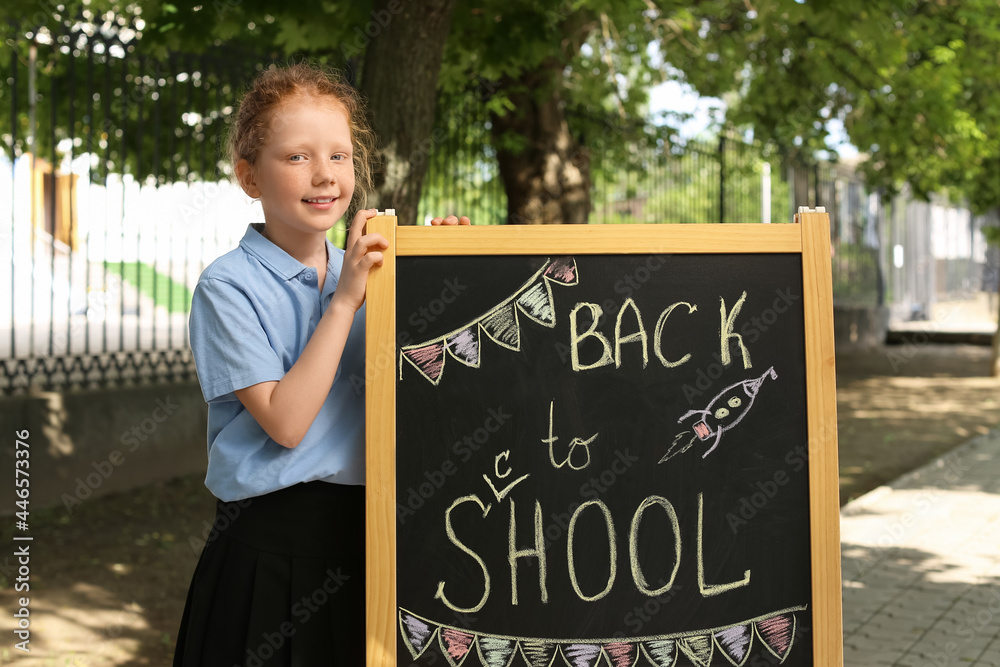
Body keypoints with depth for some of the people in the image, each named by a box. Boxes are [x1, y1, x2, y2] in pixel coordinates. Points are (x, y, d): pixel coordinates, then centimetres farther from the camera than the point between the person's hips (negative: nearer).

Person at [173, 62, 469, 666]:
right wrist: (344, 303, -19)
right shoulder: (228, 287, -11)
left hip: (363, 534, 5)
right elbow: (285, 422, -17)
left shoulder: (363, 271, 7)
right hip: (271, 546, -5)